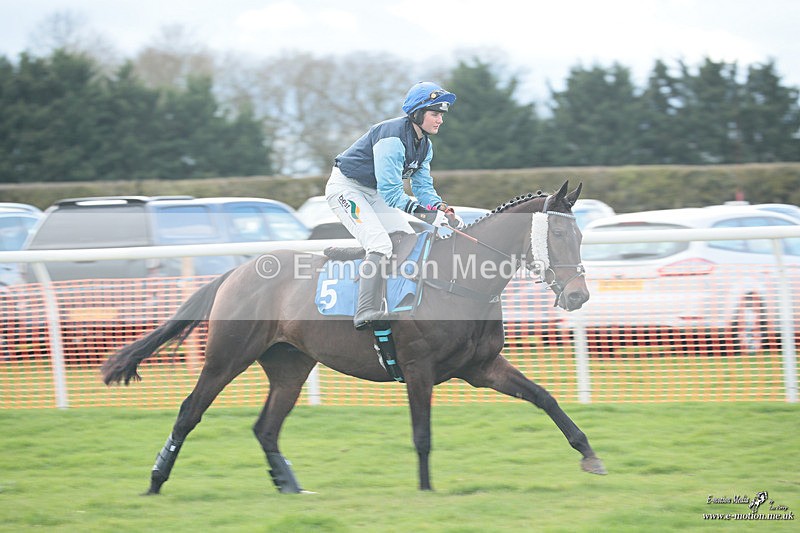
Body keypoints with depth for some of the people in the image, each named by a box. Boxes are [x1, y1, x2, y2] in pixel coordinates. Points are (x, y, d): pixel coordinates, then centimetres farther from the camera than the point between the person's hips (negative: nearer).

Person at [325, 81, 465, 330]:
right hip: (345, 188, -10)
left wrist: (442, 208, -17)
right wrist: (424, 213, -39)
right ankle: (367, 313, -28)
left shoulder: (424, 145, 2)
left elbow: (423, 186, 4)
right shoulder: (392, 138, -29)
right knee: (380, 245, -24)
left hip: (373, 192, 10)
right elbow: (390, 191, -32)